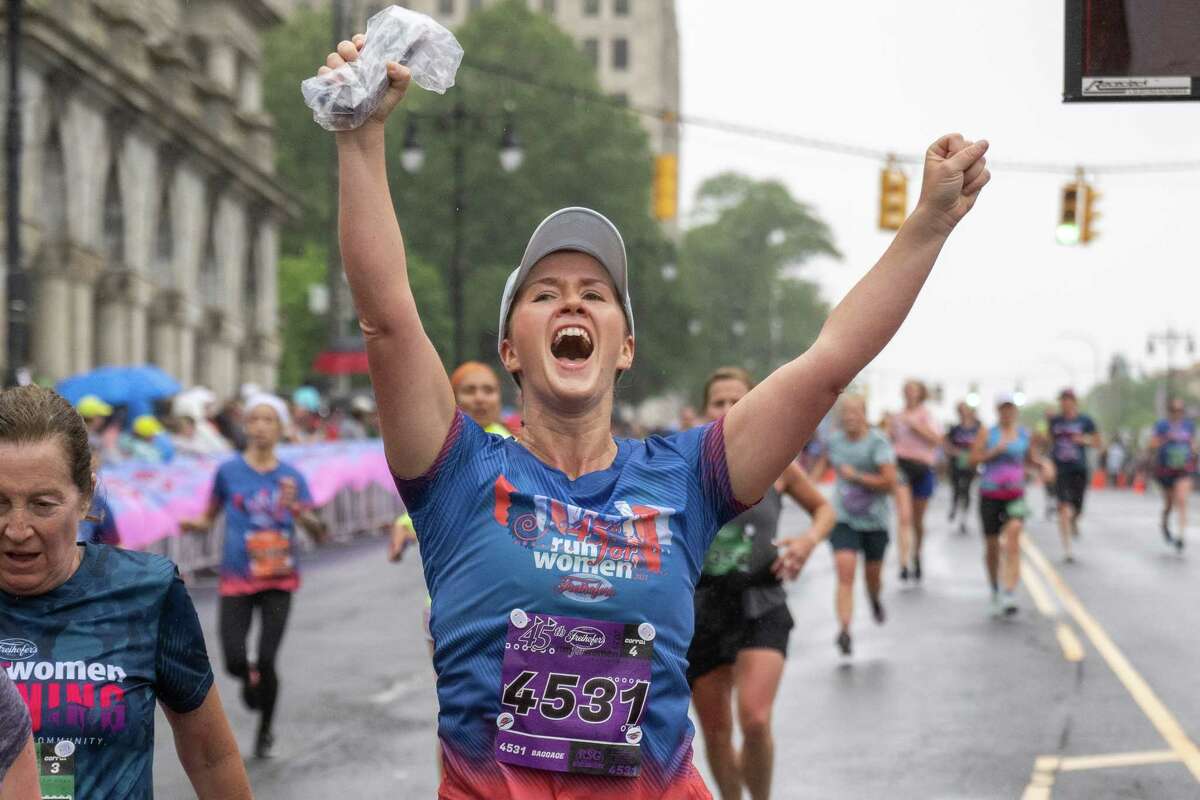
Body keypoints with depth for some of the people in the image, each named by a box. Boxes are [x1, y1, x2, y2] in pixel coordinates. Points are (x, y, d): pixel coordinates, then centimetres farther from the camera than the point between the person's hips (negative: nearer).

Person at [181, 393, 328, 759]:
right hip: (237, 579, 0)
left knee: (267, 661, -7)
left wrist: (297, 509, -23)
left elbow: (318, 534, -4)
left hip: (279, 580, 0)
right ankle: (249, 678, 28)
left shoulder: (291, 477, 0)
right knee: (234, 661, -10)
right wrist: (195, 524, -14)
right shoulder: (229, 471, 0)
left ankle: (265, 731, 19)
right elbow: (210, 517, 9)